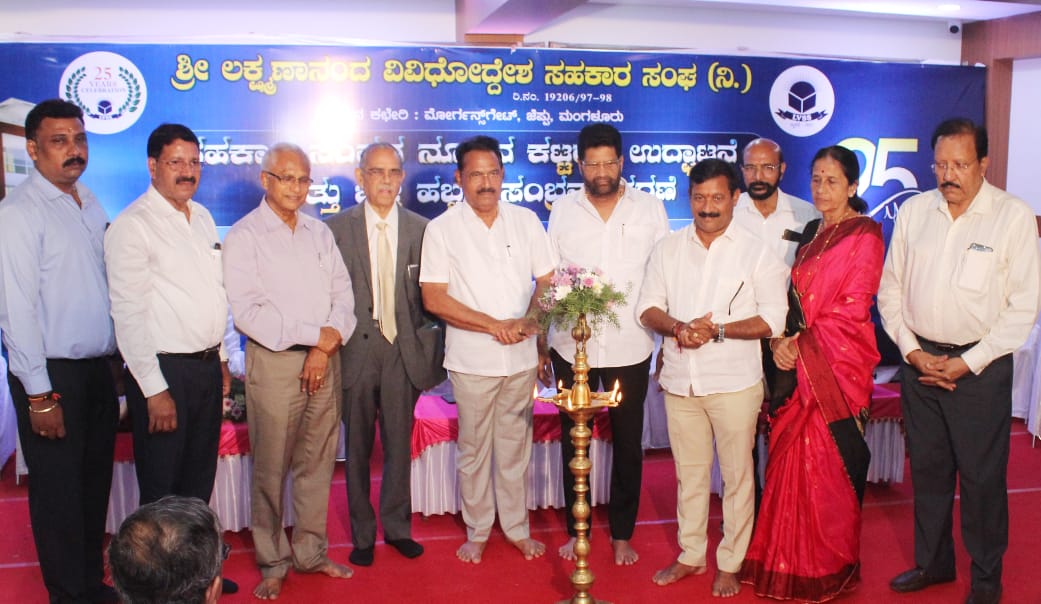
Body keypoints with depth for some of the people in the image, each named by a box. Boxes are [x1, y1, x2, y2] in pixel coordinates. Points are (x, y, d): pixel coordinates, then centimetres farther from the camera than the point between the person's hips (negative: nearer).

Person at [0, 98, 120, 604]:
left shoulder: (91, 206, 10)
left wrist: (119, 355, 9)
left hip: (99, 367, 6)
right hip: (53, 373, -6)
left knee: (95, 484, 15)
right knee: (58, 491, 5)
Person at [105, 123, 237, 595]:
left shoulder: (203, 218, 12)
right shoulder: (132, 225, -12)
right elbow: (128, 313, -15)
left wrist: (221, 358, 16)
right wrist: (155, 389, -17)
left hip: (207, 365, 7)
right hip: (165, 370, -7)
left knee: (199, 482, 17)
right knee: (162, 491, 5)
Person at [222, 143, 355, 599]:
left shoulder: (320, 232, 13)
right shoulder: (244, 236, -4)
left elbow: (343, 293, 9)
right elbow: (247, 311, -13)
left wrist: (326, 348, -7)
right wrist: (316, 335, -12)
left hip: (324, 361, 5)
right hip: (274, 362, -4)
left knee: (318, 462, 10)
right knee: (271, 468, 2)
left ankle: (311, 552, 24)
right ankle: (272, 563, 17)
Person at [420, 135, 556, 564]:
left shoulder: (526, 220, 5)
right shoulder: (441, 229, -3)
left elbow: (547, 280, 8)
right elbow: (434, 299, -7)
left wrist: (529, 321, -12)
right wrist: (493, 325, -13)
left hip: (522, 356, 2)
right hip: (471, 360, -2)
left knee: (515, 447, 11)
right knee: (474, 449, 8)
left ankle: (517, 528, 27)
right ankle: (477, 532, 25)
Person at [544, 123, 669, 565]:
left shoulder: (650, 208, 1)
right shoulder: (563, 209, 2)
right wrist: (540, 343, -2)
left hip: (630, 346, 0)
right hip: (572, 345, 1)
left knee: (628, 444, 10)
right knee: (573, 441, 11)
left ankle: (622, 534, 27)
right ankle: (576, 530, 28)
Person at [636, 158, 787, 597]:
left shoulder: (757, 253, -3)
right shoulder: (668, 249, 8)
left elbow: (773, 319, -8)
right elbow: (648, 307, 5)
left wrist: (717, 330, -19)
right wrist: (678, 327, -15)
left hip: (734, 383, -3)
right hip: (679, 380, 3)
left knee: (737, 476, 6)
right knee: (689, 473, 14)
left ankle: (729, 564, 22)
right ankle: (691, 555, 30)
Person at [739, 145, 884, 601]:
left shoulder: (865, 235, -7)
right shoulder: (812, 232, 15)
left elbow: (851, 308, -13)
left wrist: (801, 343, -15)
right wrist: (780, 340, 1)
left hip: (836, 363, -6)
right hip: (798, 361, 7)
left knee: (828, 465, 1)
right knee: (792, 459, 8)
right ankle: (791, 561, 21)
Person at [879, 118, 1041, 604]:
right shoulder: (913, 211, 3)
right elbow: (890, 288, 7)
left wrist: (968, 363, -11)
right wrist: (912, 350, -3)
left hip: (980, 367, -3)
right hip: (920, 360, 4)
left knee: (982, 476, 5)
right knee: (927, 468, 14)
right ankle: (932, 562, 32)